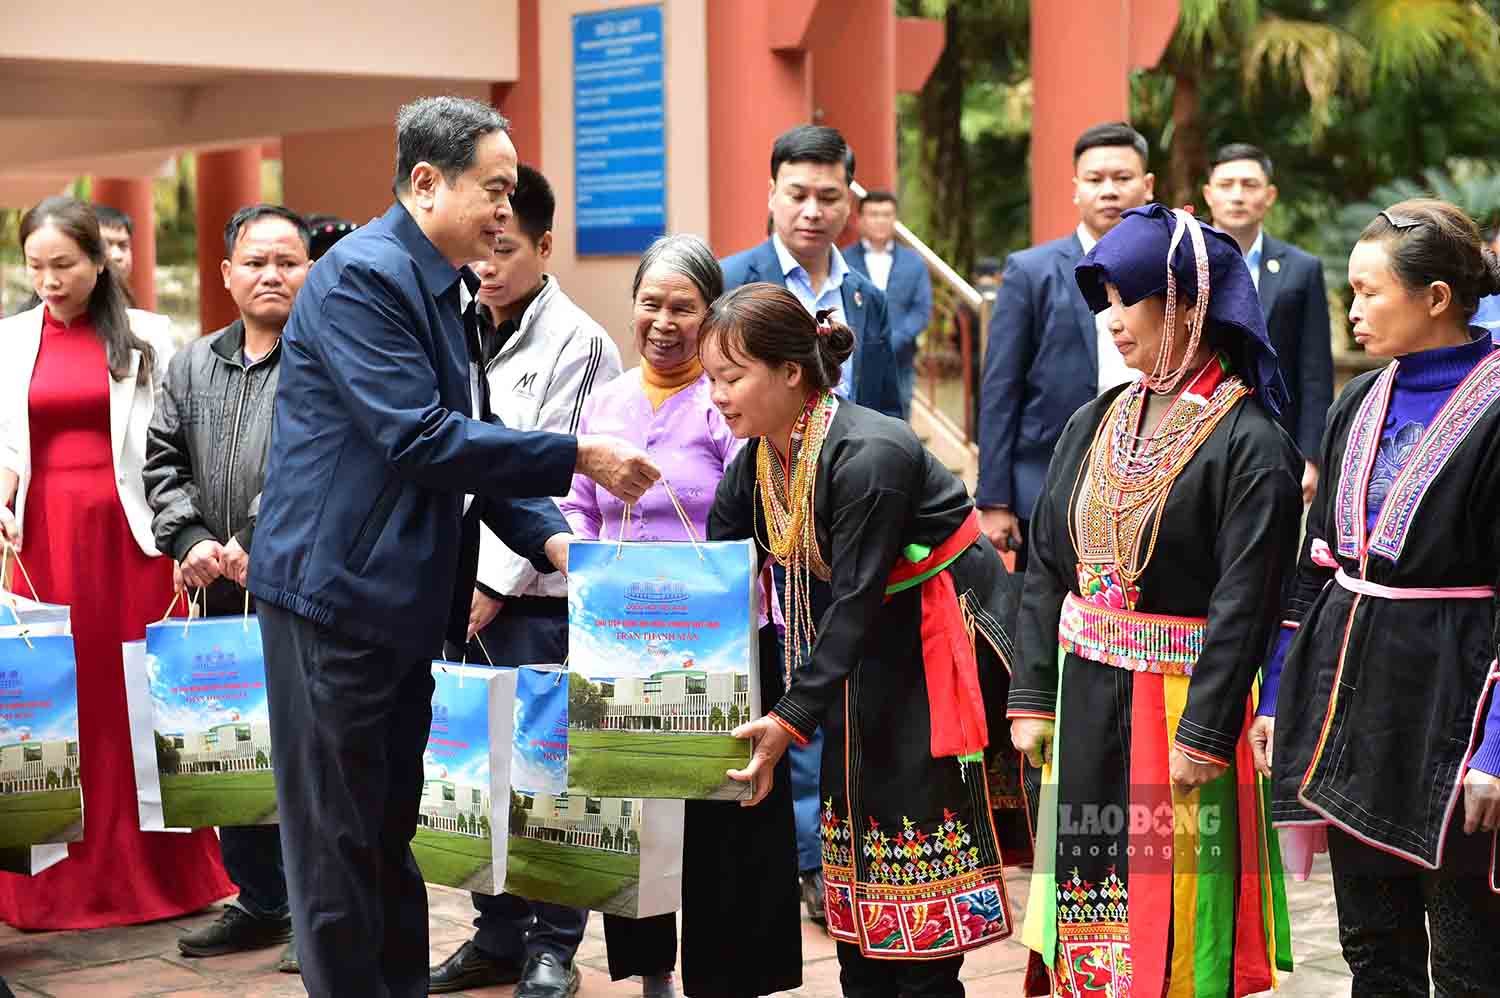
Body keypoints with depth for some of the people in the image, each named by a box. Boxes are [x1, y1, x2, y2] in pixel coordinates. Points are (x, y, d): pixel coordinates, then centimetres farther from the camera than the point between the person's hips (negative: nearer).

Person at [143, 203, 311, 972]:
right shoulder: (193, 365, 17)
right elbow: (164, 462, 13)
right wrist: (190, 539, -3)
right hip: (223, 594, 6)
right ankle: (260, 901, 24)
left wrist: (260, 541, -20)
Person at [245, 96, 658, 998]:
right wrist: (577, 457, -20)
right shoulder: (362, 276, -16)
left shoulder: (449, 292, 13)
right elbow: (418, 439, -24)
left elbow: (470, 439, 16)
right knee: (341, 842, 0)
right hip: (336, 593, -9)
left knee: (390, 830, 16)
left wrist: (550, 535, 2)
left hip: (404, 598, 9)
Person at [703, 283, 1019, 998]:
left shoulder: (869, 457, -29)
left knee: (919, 828, -7)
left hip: (942, 638, -8)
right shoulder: (756, 459, -4)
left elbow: (856, 601, -29)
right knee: (854, 814, 11)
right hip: (871, 644, 8)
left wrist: (791, 720, -32)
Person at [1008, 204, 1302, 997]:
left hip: (1178, 695, -6)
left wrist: (1204, 736, -17)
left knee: (1169, 919, 2)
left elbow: (1245, 603, -15)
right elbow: (1046, 565, 8)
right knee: (1088, 897, 12)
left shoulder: (1249, 443, -12)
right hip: (1083, 693, 6)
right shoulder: (1094, 425, 6)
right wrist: (1032, 697, 4)